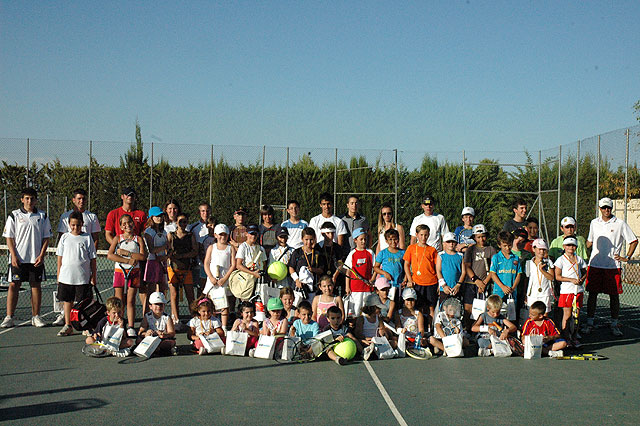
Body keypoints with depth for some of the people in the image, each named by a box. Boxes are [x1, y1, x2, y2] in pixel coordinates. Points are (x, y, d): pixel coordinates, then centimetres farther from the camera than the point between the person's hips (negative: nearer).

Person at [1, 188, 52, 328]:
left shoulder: (42, 216, 8)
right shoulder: (14, 215, 3)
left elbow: (46, 237, 8)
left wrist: (42, 255, -4)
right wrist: (14, 256, -9)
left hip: (36, 259, 2)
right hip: (18, 259, -1)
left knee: (36, 285, 4)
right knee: (14, 285, -2)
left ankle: (36, 317, 11)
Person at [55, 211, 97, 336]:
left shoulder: (87, 238, 1)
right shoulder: (65, 237, 7)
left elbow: (92, 258, 3)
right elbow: (60, 257, 11)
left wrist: (93, 276, 1)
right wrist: (59, 275, 8)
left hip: (83, 277, -2)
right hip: (66, 277, 2)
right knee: (67, 301, 7)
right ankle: (68, 326, 16)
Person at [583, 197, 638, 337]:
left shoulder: (620, 224, -1)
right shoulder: (594, 223, 10)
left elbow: (634, 241, 5)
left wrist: (627, 257, -2)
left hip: (613, 266, -2)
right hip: (594, 264, 2)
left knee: (614, 295, 2)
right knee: (592, 294, 3)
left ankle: (614, 325, 12)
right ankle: (589, 323, 12)